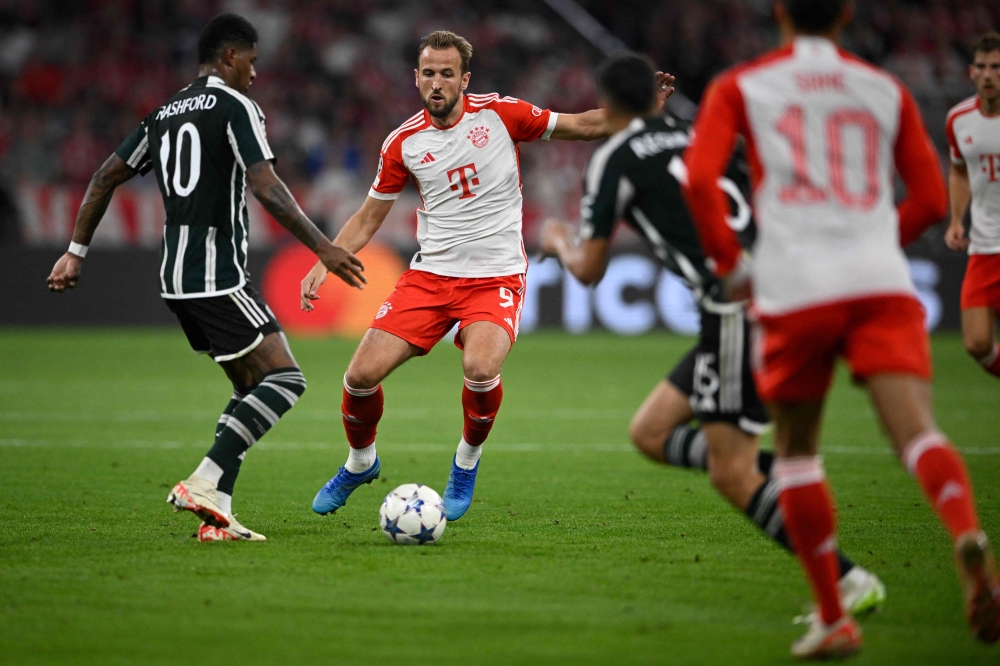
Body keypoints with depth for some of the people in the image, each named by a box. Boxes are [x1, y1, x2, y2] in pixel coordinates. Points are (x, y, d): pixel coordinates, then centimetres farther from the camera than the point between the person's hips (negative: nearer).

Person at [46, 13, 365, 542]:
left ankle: (217, 515, 3)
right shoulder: (236, 106, -7)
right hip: (219, 276, -9)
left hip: (175, 280, 9)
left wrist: (76, 252, 23)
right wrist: (323, 248, -19)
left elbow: (106, 177, 19)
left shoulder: (165, 115, 18)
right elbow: (266, 187, -18)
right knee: (285, 379, -8)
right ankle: (202, 484, -22)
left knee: (251, 388, 15)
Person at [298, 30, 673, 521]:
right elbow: (368, 220, 11)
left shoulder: (500, 114, -4)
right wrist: (323, 265, -1)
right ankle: (360, 463, 22)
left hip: (496, 276, -3)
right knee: (362, 375, -10)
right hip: (430, 274, 3)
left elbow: (585, 126, 4)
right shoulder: (404, 143, 2)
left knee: (480, 368, -31)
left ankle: (467, 462, -1)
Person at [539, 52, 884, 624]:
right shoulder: (699, 136, 21)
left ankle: (851, 582, -12)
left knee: (731, 475, -6)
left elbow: (589, 270, 5)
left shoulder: (615, 158, 1)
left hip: (738, 304, -8)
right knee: (652, 433, 14)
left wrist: (558, 242, 26)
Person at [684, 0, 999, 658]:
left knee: (796, 449, 15)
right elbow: (931, 199, 17)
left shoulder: (740, 88, 13)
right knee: (918, 431, -13)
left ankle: (833, 620, 13)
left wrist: (732, 266, 6)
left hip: (794, 288, -1)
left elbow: (699, 177, -3)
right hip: (882, 283, 1)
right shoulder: (886, 91, 19)